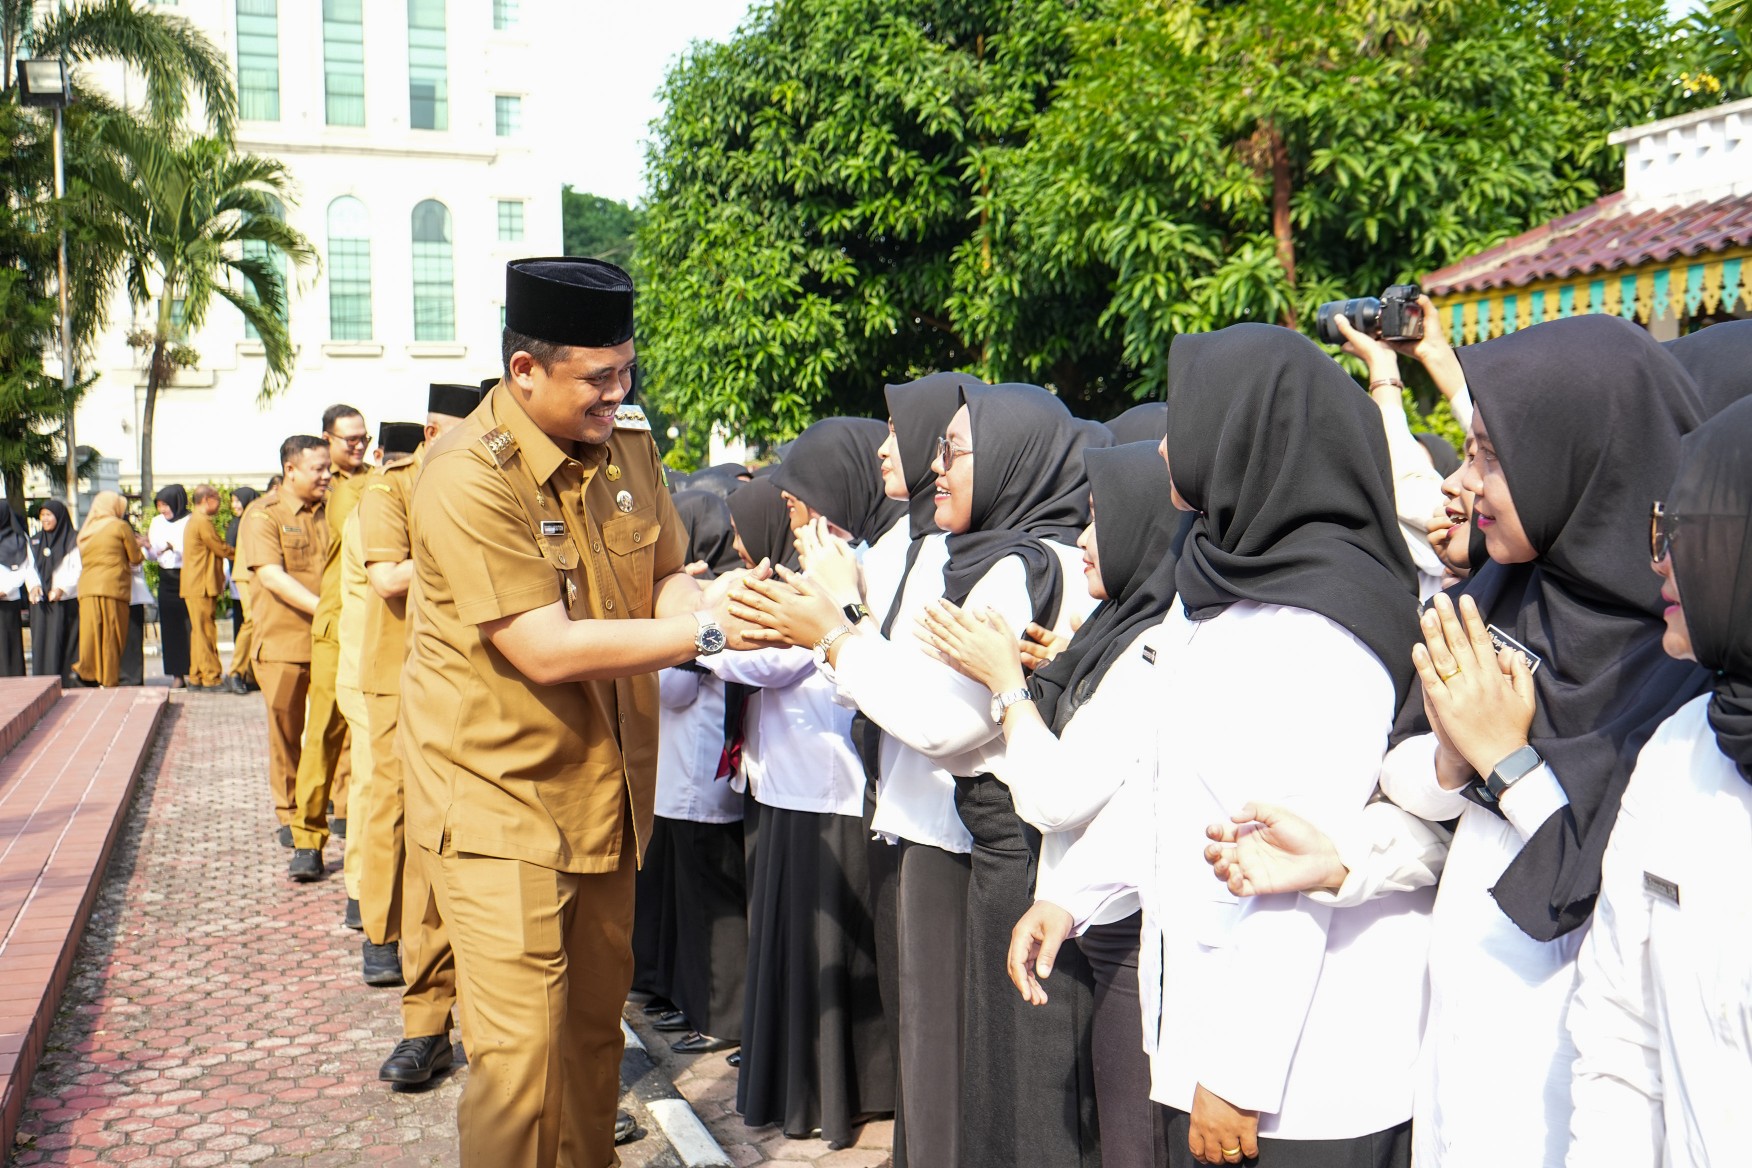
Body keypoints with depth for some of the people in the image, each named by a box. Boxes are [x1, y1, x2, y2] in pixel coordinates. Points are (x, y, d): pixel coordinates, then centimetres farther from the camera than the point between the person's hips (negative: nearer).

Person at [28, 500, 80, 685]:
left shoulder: (73, 540, 0)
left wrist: (62, 589, -19)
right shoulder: (34, 541, 16)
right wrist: (34, 585, -7)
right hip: (40, 602, 5)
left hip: (65, 601, -4)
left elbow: (78, 569, -7)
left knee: (63, 645, -6)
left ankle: (65, 685, -5)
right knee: (41, 643, 1)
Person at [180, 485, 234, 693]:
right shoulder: (203, 522, -14)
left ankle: (196, 679, 14)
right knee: (205, 632, -8)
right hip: (201, 587, -10)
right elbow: (222, 549, -11)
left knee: (199, 633, 11)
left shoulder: (194, 521, 20)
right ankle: (210, 679, -6)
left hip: (195, 587, 10)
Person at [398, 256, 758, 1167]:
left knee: (595, 1025, 18)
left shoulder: (626, 440, 2)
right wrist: (708, 633, -25)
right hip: (499, 794, -7)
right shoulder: (468, 478, -22)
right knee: (521, 1050, -7)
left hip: (603, 786, 7)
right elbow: (546, 649, -26)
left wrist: (686, 616, -15)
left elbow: (666, 573, 10)